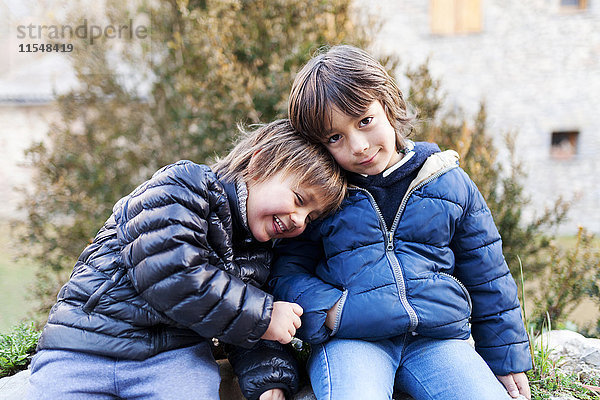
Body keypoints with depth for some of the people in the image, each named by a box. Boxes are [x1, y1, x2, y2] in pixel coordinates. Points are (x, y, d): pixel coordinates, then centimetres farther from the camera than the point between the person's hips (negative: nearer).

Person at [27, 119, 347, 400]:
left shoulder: (260, 254, 13)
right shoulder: (180, 188, -10)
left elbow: (253, 339, 13)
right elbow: (173, 274, -23)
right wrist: (260, 316, -16)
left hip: (176, 356, 4)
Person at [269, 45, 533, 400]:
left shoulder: (450, 184, 9)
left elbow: (489, 279, 16)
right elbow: (288, 270, 8)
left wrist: (508, 359, 17)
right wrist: (330, 312, -13)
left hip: (439, 337, 3)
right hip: (352, 341, -3)